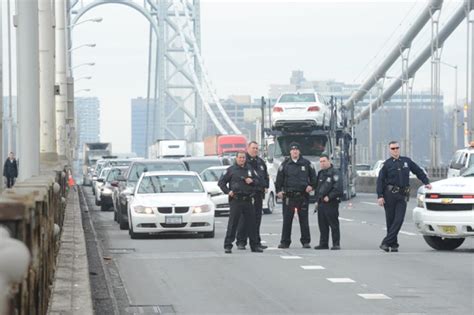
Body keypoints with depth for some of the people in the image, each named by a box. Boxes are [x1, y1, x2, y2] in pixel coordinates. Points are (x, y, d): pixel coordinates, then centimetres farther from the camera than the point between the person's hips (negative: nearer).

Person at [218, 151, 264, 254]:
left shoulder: (249, 170, 15)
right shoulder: (231, 170, 3)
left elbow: (257, 181, 20)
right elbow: (221, 182, 4)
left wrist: (252, 181, -2)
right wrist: (228, 191, -8)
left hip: (248, 200, 4)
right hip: (236, 200, -4)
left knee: (251, 223, 6)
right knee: (232, 223, -5)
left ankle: (254, 245, 12)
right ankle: (228, 245, -1)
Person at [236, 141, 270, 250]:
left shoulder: (260, 162, 18)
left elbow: (266, 175, 26)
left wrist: (266, 186, 12)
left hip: (258, 193, 6)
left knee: (257, 218, 9)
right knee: (243, 218, -6)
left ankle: (256, 241, 15)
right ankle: (241, 242, -3)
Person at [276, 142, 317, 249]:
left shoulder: (306, 163, 7)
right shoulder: (285, 164, 6)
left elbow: (313, 176, 15)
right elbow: (279, 178, 7)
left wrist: (311, 186, 2)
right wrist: (278, 190, -1)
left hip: (303, 195, 0)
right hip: (288, 195, 0)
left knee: (304, 219, 3)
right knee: (287, 220, 0)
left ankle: (306, 241, 9)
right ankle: (285, 242, 4)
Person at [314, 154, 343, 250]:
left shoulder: (334, 173, -7)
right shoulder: (320, 173, 19)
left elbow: (338, 188, -16)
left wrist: (329, 197, -18)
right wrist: (317, 200, 17)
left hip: (331, 203, -8)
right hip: (321, 203, 8)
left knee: (334, 224, -5)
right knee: (322, 224, 9)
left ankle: (336, 244, -3)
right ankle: (323, 244, 15)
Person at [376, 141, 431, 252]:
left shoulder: (406, 161, 11)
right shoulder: (387, 164, 4)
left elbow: (419, 171, 22)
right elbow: (380, 180, 0)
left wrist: (426, 182, 11)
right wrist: (380, 196, -9)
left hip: (402, 195, 2)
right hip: (390, 194, -2)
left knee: (399, 220, -11)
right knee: (390, 220, 1)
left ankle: (386, 243, -14)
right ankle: (394, 245, 10)